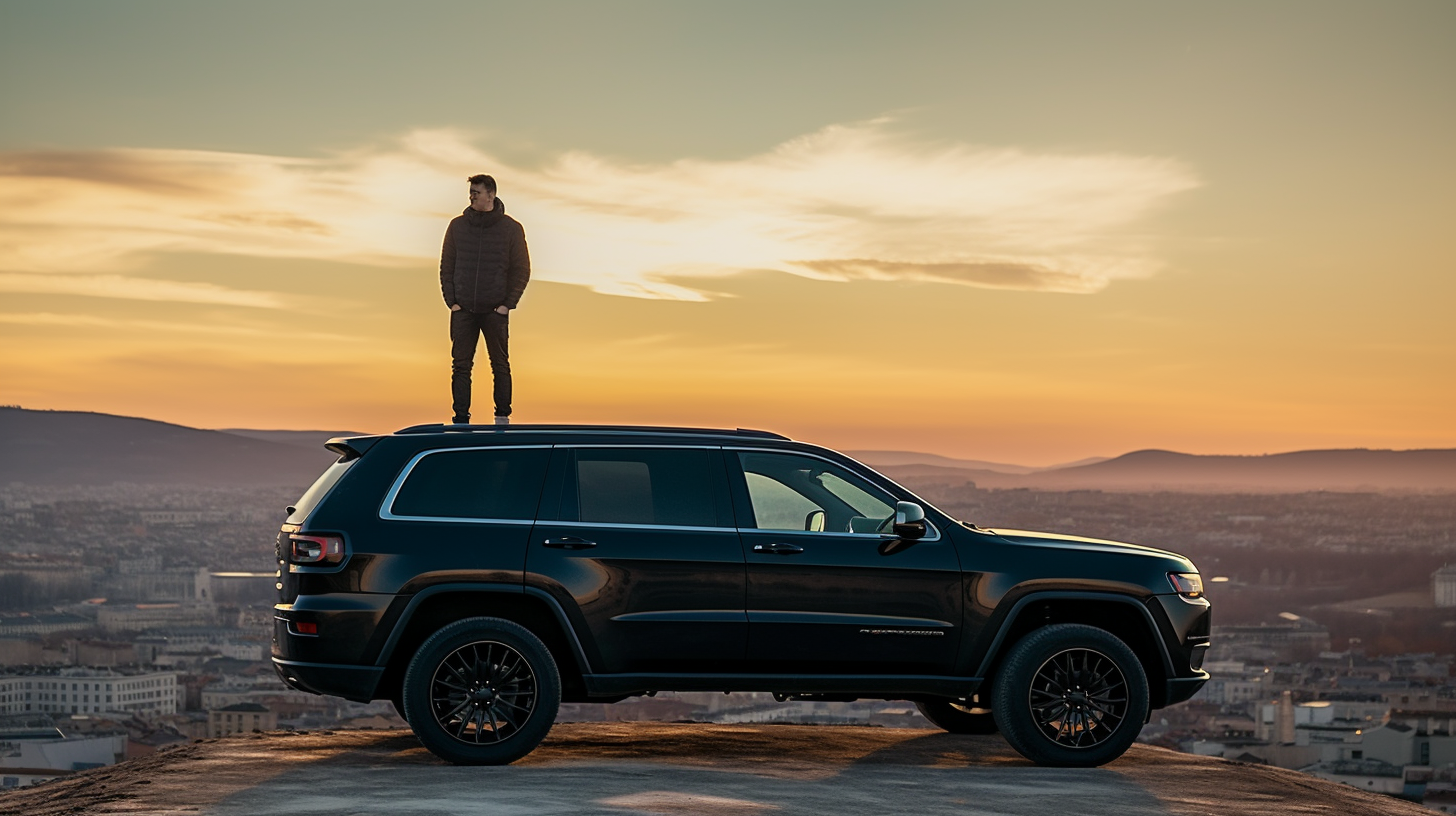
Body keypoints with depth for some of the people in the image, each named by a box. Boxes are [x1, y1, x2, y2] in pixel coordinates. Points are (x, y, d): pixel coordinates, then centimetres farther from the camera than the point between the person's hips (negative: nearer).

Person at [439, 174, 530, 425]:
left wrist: (508, 304, -6)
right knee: (460, 366, 1)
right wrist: (451, 301, -1)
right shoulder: (457, 226, 4)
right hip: (463, 311, 2)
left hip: (496, 311, -2)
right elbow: (446, 266, 8)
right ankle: (461, 418, 4)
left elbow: (522, 270, 1)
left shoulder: (511, 228, -2)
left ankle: (503, 417, 13)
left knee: (500, 366, 5)